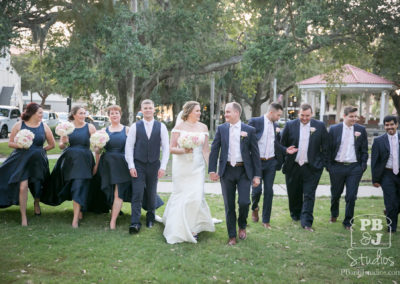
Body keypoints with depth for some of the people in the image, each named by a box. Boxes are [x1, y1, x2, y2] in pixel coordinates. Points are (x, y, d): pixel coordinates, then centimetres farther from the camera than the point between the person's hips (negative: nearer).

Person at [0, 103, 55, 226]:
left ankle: (36, 203, 47)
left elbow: (52, 144, 11)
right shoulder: (19, 125, -2)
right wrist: (20, 145, -17)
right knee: (23, 187, -13)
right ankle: (23, 217, -2)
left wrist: (40, 150, 7)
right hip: (21, 161, -2)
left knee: (37, 186, 13)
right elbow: (10, 143, 1)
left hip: (38, 161, 2)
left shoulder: (44, 126, 2)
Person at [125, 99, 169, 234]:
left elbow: (166, 147, 2)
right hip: (138, 165, -1)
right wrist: (131, 166, -6)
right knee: (137, 194, -7)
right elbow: (129, 146, 1)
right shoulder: (135, 126, 2)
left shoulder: (161, 127, 3)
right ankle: (135, 223, -7)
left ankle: (150, 219, 28)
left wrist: (163, 167, -5)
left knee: (151, 194, 10)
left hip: (154, 165, 1)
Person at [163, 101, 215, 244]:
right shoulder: (179, 127, -2)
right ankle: (178, 228, 23)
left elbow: (205, 150, 6)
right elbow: (171, 148, -3)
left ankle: (193, 228, 12)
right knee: (180, 196, 4)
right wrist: (183, 150, -21)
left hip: (197, 166, 2)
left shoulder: (203, 127, 5)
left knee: (196, 197, -6)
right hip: (181, 166, -1)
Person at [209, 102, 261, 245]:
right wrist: (212, 170, -3)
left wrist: (257, 175, -3)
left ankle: (242, 226, 22)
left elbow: (255, 153, 0)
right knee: (229, 205, 6)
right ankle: (232, 236, 20)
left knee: (244, 202, -9)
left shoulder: (249, 130, 0)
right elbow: (214, 150, 5)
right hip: (227, 171, 2)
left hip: (244, 171, -2)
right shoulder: (221, 129, 4)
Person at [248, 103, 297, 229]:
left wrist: (286, 150, 1)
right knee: (257, 190, -5)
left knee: (269, 191, 5)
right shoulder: (254, 122, -6)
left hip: (271, 163, 5)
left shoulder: (276, 126, 11)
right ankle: (254, 208, 28)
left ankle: (266, 220, 15)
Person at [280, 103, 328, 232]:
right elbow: (282, 145, 5)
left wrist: (323, 163, 0)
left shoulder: (320, 126, 0)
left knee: (309, 195, -2)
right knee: (294, 194, 13)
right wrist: (284, 162, 3)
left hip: (312, 167, -1)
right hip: (293, 167, 2)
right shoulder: (290, 125, 0)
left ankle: (307, 222, 2)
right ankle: (295, 215, 35)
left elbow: (325, 147, 4)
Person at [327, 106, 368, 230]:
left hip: (355, 168, 0)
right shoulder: (334, 129, -1)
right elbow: (329, 149, 1)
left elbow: (364, 150, 6)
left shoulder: (361, 130, 3)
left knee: (351, 196, -1)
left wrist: (363, 165, -2)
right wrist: (329, 166, -3)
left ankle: (347, 222, 14)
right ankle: (334, 215, 41)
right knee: (335, 194, 15)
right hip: (337, 167, 0)